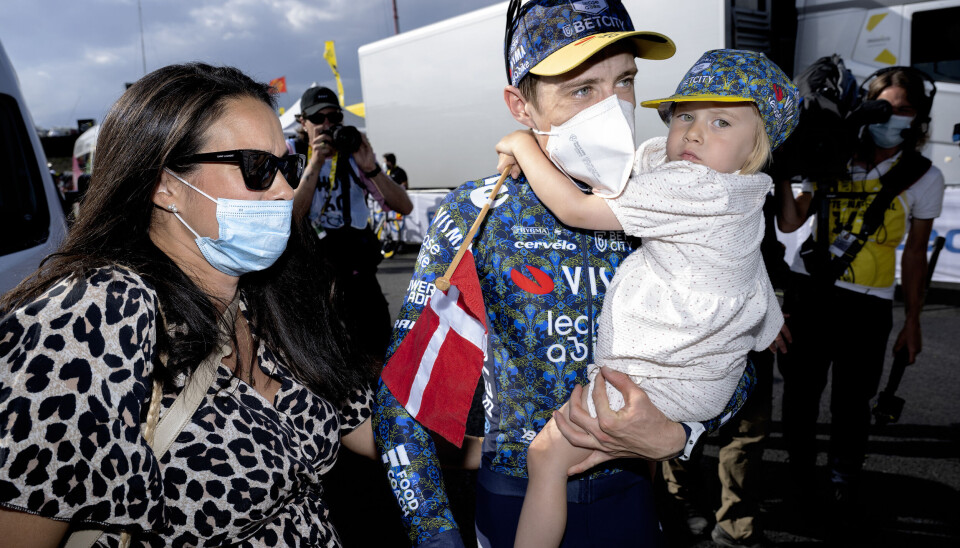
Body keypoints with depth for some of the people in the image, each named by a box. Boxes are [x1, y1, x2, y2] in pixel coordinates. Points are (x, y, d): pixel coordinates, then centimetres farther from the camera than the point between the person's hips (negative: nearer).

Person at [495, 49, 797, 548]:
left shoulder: (691, 189, -25)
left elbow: (576, 210, -22)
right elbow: (611, 165, 8)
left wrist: (524, 147, -9)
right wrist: (541, 146, -7)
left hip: (659, 377, -9)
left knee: (546, 457, -2)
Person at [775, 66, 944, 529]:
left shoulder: (922, 178, 1)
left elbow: (914, 254, 5)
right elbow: (790, 222, -1)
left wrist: (912, 322, 6)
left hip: (867, 303, -1)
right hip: (808, 289, 2)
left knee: (850, 401, 5)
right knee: (800, 390, 9)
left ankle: (844, 486, 31)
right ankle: (801, 477, 32)